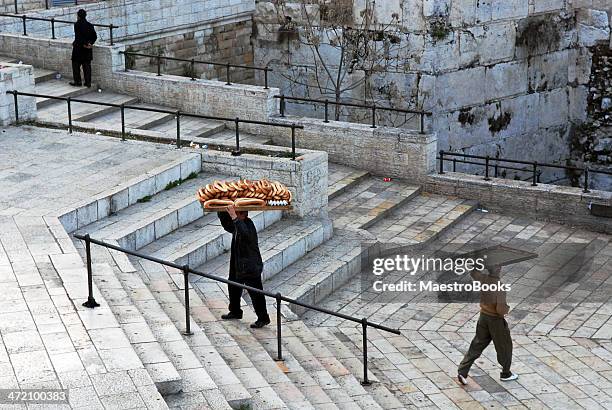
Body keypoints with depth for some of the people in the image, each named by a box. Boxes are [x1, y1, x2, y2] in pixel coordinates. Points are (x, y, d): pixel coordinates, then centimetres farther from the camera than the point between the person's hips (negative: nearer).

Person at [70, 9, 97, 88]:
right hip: (88, 50, 5)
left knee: (76, 65, 8)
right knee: (87, 66, 9)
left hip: (79, 48, -5)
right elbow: (95, 36, 5)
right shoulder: (90, 25, 5)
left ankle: (77, 82, 8)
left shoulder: (77, 24, -13)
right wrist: (90, 43, 0)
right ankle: (88, 82, 8)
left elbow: (78, 37, -20)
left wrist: (84, 44, -11)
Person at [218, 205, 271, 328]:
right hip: (237, 265, 10)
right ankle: (235, 312, 40)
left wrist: (234, 217, -48)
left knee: (255, 293, -3)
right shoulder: (236, 225, 5)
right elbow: (228, 227, 24)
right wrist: (222, 213, 8)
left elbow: (245, 234, -45)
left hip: (251, 266, -10)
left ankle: (263, 318, 7)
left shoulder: (248, 225, -22)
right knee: (233, 288, 22)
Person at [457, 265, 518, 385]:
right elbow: (500, 309, -29)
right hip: (496, 320, -6)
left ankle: (462, 371, 6)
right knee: (504, 346, 15)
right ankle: (506, 374, 30)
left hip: (483, 316, 6)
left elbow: (473, 272, 13)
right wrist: (507, 309, -8)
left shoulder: (484, 279, -9)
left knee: (477, 345, 13)